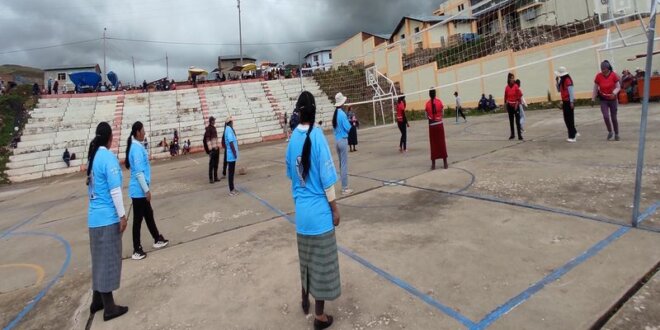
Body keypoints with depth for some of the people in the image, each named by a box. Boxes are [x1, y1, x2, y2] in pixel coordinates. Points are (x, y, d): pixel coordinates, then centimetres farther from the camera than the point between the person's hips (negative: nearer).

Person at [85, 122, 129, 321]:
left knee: (99, 259, 17)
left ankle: (97, 301, 29)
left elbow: (92, 187, 15)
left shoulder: (92, 156, 9)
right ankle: (109, 308, 11)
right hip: (108, 218, -8)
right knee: (108, 260, 1)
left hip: (94, 217, 8)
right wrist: (122, 216, -14)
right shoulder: (108, 157, -15)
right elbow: (114, 190, -19)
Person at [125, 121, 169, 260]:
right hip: (139, 191, -10)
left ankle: (157, 239, 34)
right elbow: (138, 172, -23)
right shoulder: (137, 148, -20)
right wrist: (147, 190, -19)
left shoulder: (137, 146, 10)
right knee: (138, 219, 1)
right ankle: (137, 250, 12)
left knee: (148, 215, 19)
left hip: (140, 190, 10)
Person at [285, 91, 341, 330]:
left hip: (301, 211, 6)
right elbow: (326, 178, -15)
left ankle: (305, 301, 44)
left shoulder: (293, 137, 1)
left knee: (306, 259, 23)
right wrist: (335, 209, -5)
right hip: (320, 211, -6)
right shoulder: (317, 135, -16)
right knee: (321, 263, 9)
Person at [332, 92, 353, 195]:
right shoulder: (342, 114, -15)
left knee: (341, 164, 15)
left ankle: (344, 186, 25)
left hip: (336, 141, 8)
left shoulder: (335, 113, 6)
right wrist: (350, 123, 5)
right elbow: (348, 128, -12)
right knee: (344, 164, -2)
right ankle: (345, 188, 3)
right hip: (343, 140, -8)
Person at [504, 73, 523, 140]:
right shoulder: (507, 87, 2)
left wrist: (517, 104, -13)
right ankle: (512, 134, 22)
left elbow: (519, 96, -7)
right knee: (511, 121, 11)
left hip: (516, 105, -3)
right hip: (509, 106, 3)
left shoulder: (516, 86, -6)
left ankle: (519, 135, -4)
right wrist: (506, 104, 4)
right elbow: (505, 97, 6)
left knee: (517, 121, -6)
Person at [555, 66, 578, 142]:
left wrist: (571, 102, -20)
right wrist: (557, 81, 3)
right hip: (565, 101, 9)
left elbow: (571, 91, -17)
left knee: (570, 119, -5)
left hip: (569, 101, -9)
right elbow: (559, 90, 14)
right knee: (566, 119, 15)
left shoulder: (567, 80, -14)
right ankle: (574, 133, 30)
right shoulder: (562, 80, 11)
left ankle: (572, 137, 1)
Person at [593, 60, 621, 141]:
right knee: (606, 117, -13)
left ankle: (616, 134, 22)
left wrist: (614, 93, -25)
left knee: (614, 118, 7)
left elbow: (618, 87, -4)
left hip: (613, 99, 0)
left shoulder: (613, 75, -8)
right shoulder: (598, 76, -8)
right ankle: (610, 132, 11)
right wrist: (593, 99, 2)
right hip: (603, 100, 0)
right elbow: (595, 88, 1)